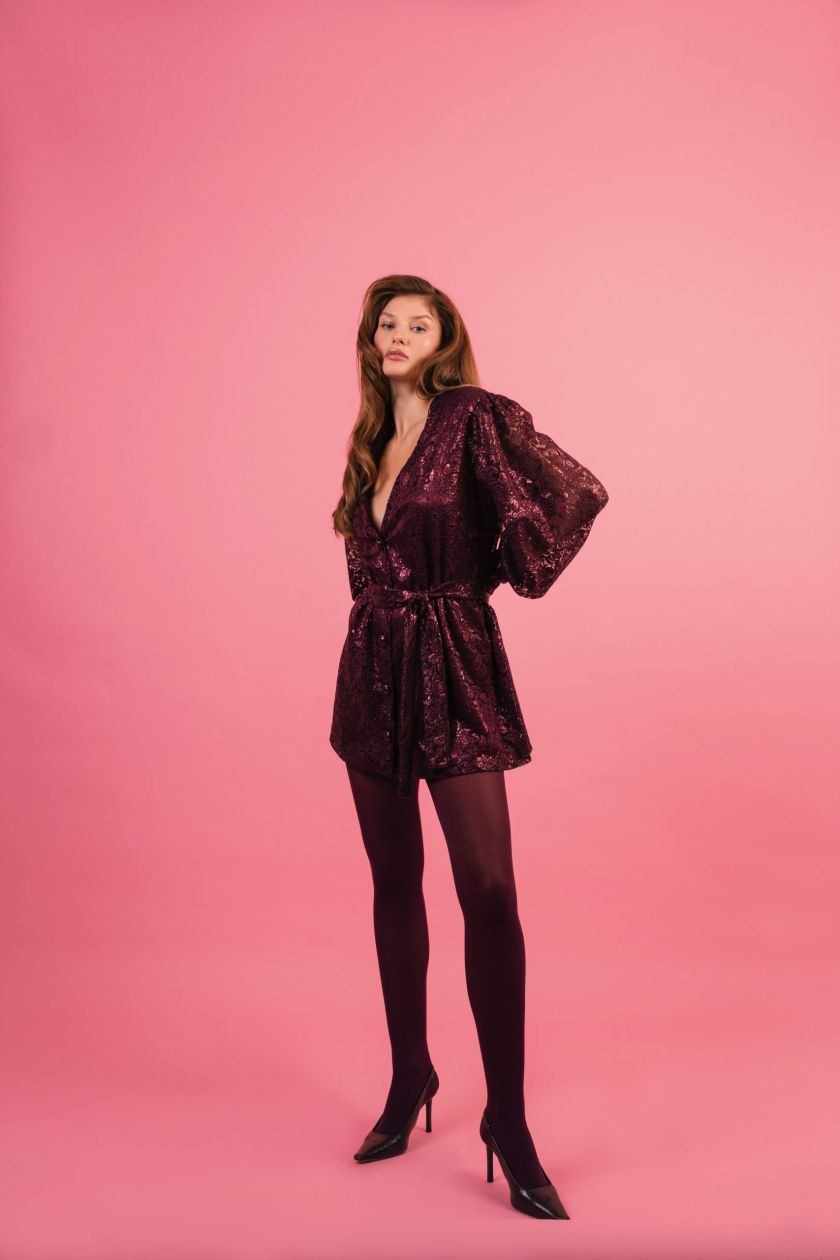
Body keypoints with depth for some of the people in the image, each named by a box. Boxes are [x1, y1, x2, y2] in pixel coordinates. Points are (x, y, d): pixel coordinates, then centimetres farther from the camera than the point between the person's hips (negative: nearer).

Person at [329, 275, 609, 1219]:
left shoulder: (476, 417, -7)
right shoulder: (371, 440, 14)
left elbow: (577, 496, -15)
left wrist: (507, 576, -5)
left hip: (454, 668, -6)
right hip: (373, 669, 7)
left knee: (487, 890, -9)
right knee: (393, 881, 12)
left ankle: (507, 1121, 2)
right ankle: (409, 1078, 27)